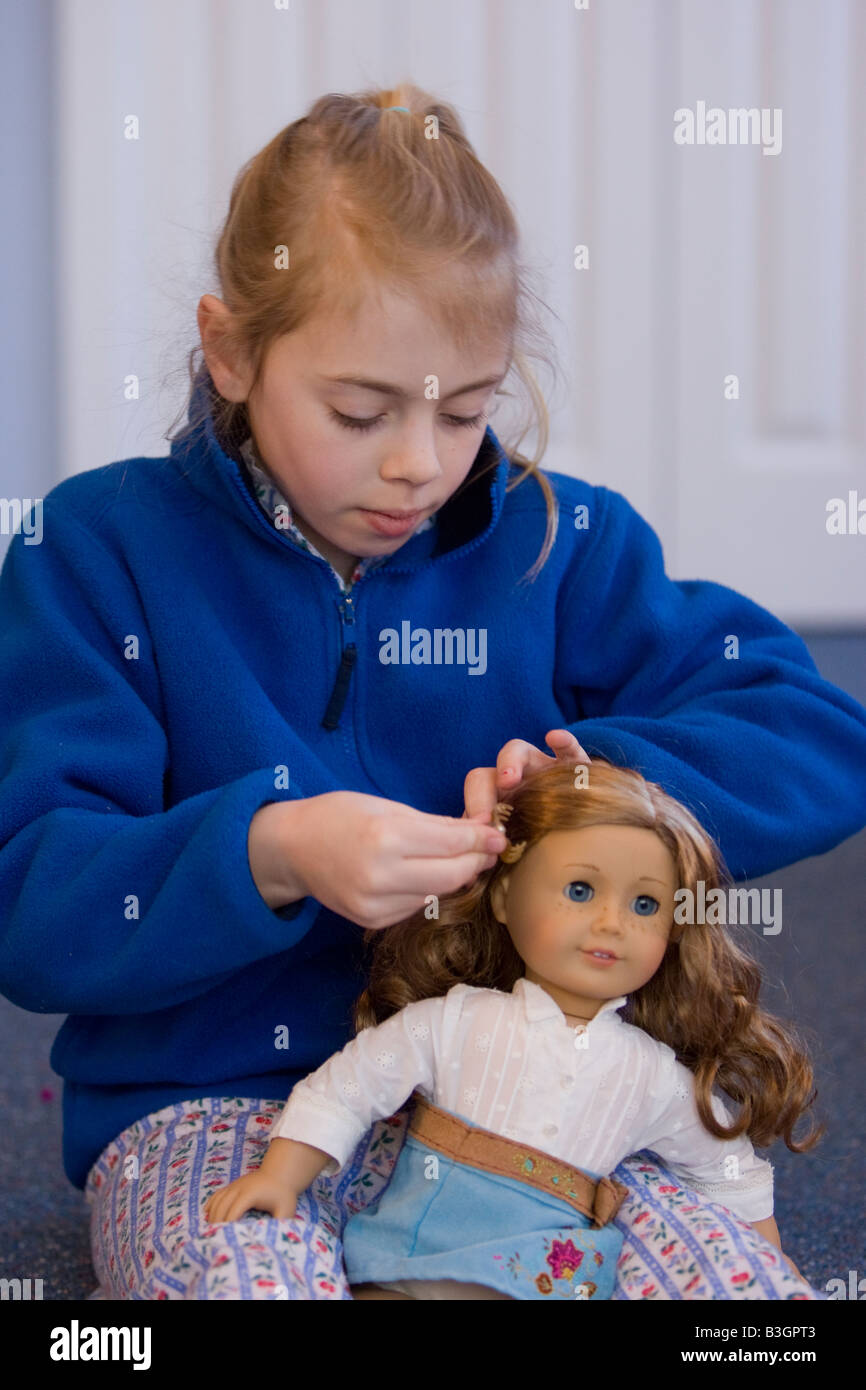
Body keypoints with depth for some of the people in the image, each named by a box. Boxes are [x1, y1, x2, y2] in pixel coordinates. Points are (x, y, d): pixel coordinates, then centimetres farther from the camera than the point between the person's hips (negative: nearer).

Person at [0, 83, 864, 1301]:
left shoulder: (558, 544, 6)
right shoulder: (105, 551, -1)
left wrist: (603, 780, -15)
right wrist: (268, 857, -27)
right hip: (207, 1103, -3)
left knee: (737, 1282, -22)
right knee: (251, 1277, -38)